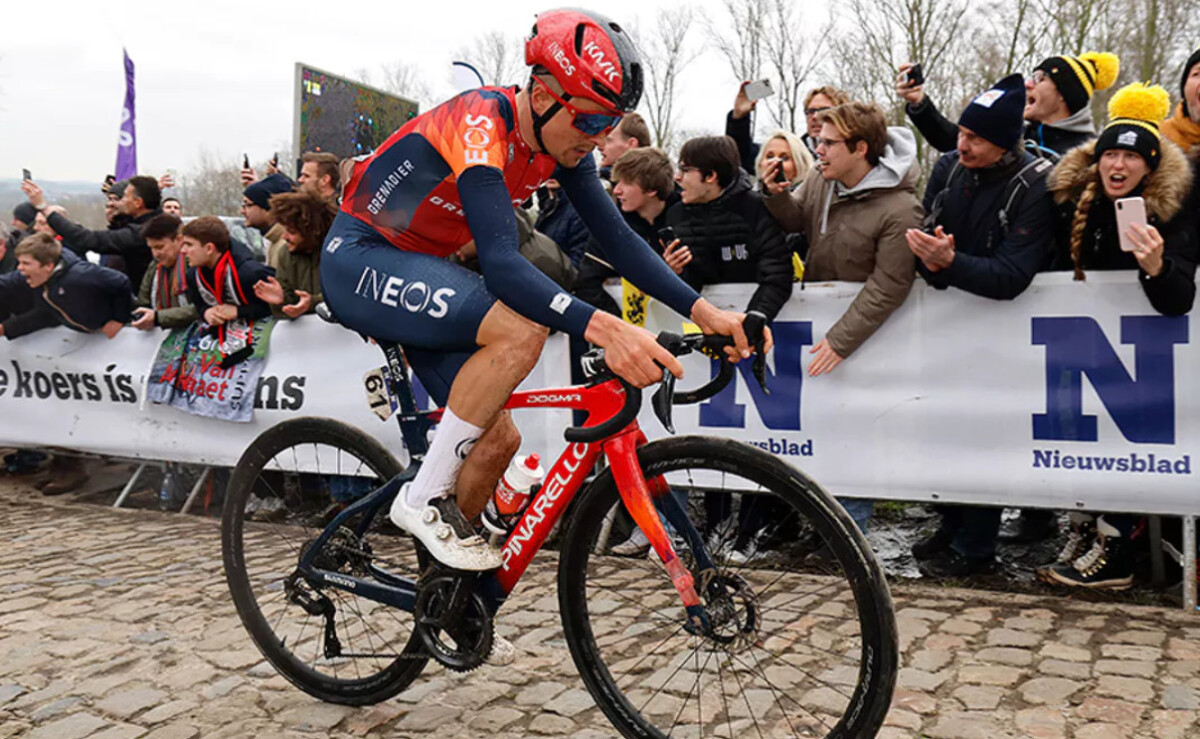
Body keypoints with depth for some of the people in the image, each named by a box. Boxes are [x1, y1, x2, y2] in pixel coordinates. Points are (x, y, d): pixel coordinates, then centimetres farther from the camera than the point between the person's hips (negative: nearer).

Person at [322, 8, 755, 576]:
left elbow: (617, 237, -6)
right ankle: (424, 500, -17)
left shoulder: (563, 141, -4)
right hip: (359, 259, -8)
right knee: (521, 330, -31)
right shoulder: (481, 125, -29)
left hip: (417, 271, 8)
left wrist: (701, 309, -17)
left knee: (497, 439, -1)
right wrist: (602, 328, -52)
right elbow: (502, 265, -40)